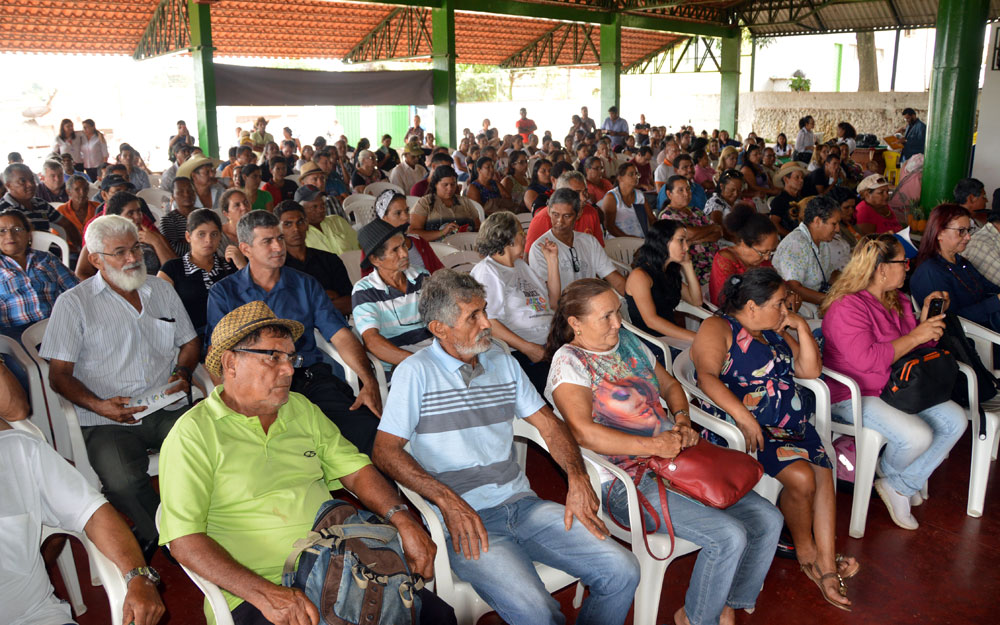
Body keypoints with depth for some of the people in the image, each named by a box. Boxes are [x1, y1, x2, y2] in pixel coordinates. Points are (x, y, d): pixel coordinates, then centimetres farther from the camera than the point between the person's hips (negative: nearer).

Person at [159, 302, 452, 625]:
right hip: (253, 594, -4)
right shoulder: (193, 434, -4)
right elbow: (184, 538, -11)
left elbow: (355, 469, 13)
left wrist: (402, 520, -6)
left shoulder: (302, 409, 15)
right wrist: (263, 593, -22)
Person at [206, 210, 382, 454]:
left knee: (368, 428, -27)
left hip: (311, 377, 2)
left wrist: (370, 383, -11)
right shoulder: (224, 292, 11)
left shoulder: (305, 285, 16)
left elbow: (341, 336, 6)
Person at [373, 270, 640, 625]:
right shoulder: (416, 372, -5)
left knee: (622, 571, -8)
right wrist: (447, 500, -21)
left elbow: (547, 423, 15)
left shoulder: (502, 361, 13)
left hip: (521, 503, 6)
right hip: (463, 520, -6)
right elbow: (385, 450, -9)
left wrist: (577, 479, -2)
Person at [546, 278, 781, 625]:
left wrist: (682, 420, 1)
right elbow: (584, 431, -25)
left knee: (767, 520, 0)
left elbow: (669, 384, 23)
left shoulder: (626, 340, 12)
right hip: (626, 482, -8)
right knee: (728, 536, -21)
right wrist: (654, 446, -24)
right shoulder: (569, 362, -12)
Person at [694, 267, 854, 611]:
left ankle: (827, 569, -11)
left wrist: (801, 327, 8)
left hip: (795, 423, 8)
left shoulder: (775, 331, 20)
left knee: (824, 475, -15)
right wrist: (744, 417, -29)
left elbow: (811, 370, 18)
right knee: (801, 478, -24)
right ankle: (805, 550, 4)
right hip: (751, 428, -7)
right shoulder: (718, 328, -4)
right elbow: (707, 377, -19)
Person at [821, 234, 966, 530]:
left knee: (956, 420, -4)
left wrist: (926, 319, 2)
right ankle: (887, 473, 11)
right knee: (918, 435, -27)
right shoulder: (847, 306, -20)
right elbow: (865, 360, -30)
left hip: (897, 386, 10)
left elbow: (913, 349, 21)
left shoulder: (897, 300, 10)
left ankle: (901, 486, 5)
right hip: (855, 395, -10)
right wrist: (914, 337, -23)